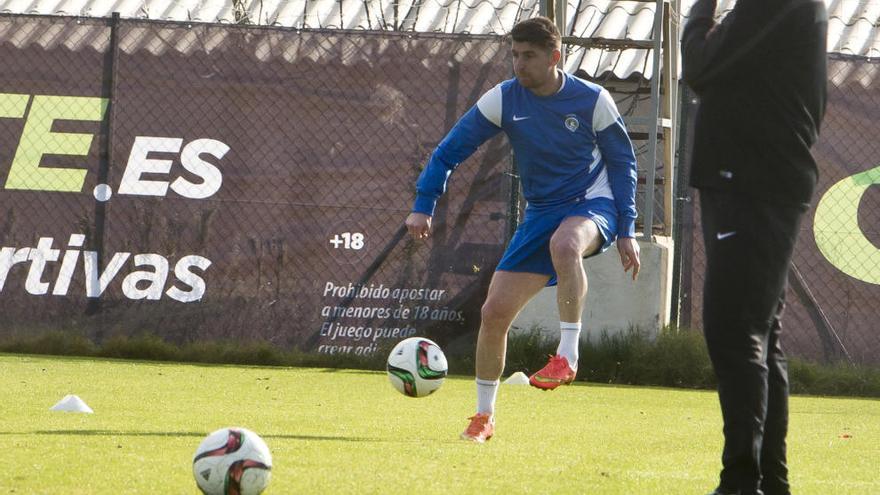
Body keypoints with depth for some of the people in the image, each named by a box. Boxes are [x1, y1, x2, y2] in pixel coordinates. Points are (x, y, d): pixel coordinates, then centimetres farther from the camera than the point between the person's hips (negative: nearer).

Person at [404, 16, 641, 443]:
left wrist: (626, 232, -3)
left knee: (565, 243, -42)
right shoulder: (503, 100, -6)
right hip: (540, 213, 4)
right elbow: (450, 151, -1)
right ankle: (483, 416, 11)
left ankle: (568, 355, -34)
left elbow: (622, 162, 0)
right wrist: (423, 206, -12)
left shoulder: (592, 101, -11)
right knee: (494, 311, -6)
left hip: (593, 204, -4)